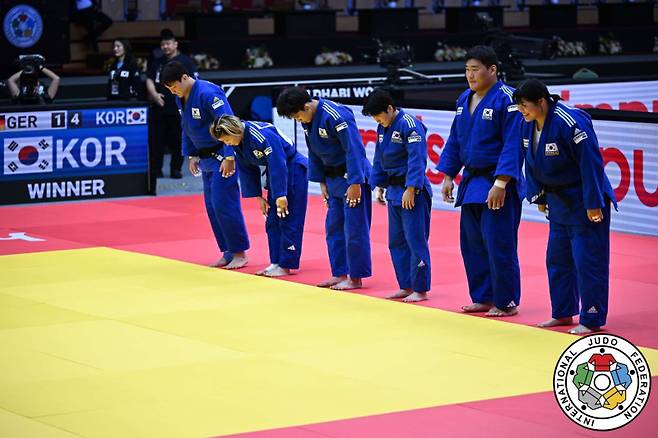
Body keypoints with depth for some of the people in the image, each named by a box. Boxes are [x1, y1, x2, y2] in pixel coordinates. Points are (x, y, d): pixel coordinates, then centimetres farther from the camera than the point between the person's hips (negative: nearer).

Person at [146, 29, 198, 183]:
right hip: (159, 107, 4)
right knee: (156, 139, 3)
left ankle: (176, 169, 11)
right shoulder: (157, 63, 13)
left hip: (179, 108, -4)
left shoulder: (185, 61, -1)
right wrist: (154, 94, -8)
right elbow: (149, 80, 11)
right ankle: (155, 169, 10)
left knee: (178, 140, 1)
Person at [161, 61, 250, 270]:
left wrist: (229, 157, -26)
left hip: (222, 156, -9)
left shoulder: (208, 93, -22)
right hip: (206, 157, 9)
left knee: (224, 204, -9)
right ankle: (228, 252, 19)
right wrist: (192, 155, 14)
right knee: (212, 206, 10)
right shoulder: (181, 98, 5)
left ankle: (239, 253, 0)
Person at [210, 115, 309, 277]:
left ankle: (285, 265, -6)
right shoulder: (239, 142, -3)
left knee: (289, 220, -8)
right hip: (276, 173, 9)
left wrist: (281, 195, -28)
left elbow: (278, 166, -30)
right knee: (272, 220, 8)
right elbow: (248, 169, 7)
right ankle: (276, 262, 14)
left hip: (293, 170, -9)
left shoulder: (263, 135, -30)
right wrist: (258, 196, 6)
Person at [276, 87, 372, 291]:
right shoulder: (308, 120, 3)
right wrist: (322, 182, 11)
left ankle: (356, 278, 2)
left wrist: (355, 183, -23)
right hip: (334, 178, 9)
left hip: (353, 178, -9)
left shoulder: (336, 116, -24)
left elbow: (354, 150, -24)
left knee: (354, 229, -5)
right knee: (333, 228, 13)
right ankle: (340, 274, 21)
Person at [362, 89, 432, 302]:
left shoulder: (410, 125, -16)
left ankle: (420, 289, -1)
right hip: (394, 191, 9)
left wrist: (410, 189, -24)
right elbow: (379, 160, 19)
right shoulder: (383, 128, 10)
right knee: (396, 241, 12)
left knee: (415, 240, -7)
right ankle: (406, 286, 20)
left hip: (413, 191, -9)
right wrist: (379, 186, 15)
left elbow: (416, 160, -21)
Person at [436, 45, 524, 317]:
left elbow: (512, 146, -19)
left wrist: (500, 183, -23)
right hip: (471, 181, 8)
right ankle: (483, 297, 22)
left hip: (497, 184, -8)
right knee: (472, 243, 11)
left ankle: (507, 302, 4)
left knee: (498, 245, -6)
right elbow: (455, 141, 17)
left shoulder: (506, 99, -14)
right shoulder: (464, 100, 10)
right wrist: (448, 176, 11)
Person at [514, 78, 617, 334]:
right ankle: (562, 314, 28)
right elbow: (532, 164, 11)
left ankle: (592, 320, 2)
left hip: (584, 201, -9)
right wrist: (538, 196, 8)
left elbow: (590, 164, -24)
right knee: (557, 260, 15)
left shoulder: (570, 123, -26)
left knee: (588, 261, -6)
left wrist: (593, 204, -23)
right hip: (559, 202, 9)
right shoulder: (529, 125, -1)